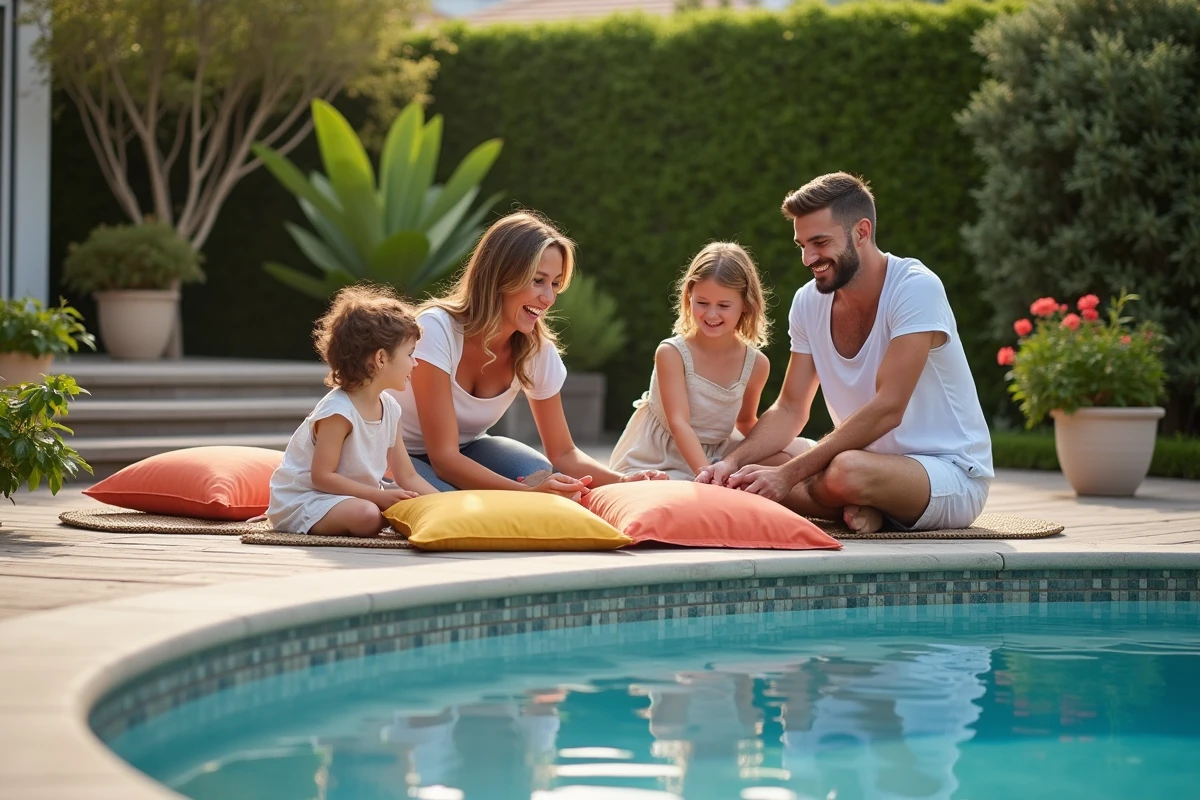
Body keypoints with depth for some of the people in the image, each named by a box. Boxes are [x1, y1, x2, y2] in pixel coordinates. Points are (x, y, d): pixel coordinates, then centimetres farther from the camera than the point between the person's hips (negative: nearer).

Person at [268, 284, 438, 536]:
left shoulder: (390, 409, 3)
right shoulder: (339, 411, -23)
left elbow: (407, 476, 8)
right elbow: (321, 476, -24)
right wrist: (378, 496, -27)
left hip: (355, 495, 9)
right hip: (302, 499, -9)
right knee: (367, 516, -36)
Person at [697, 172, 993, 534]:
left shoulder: (916, 288, -18)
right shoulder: (809, 302, 3)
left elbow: (887, 409, -25)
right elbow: (790, 409, 5)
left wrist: (789, 475, -29)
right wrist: (733, 462, -15)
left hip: (953, 473, -7)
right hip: (874, 465, 7)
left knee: (846, 472, -37)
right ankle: (865, 508, -9)